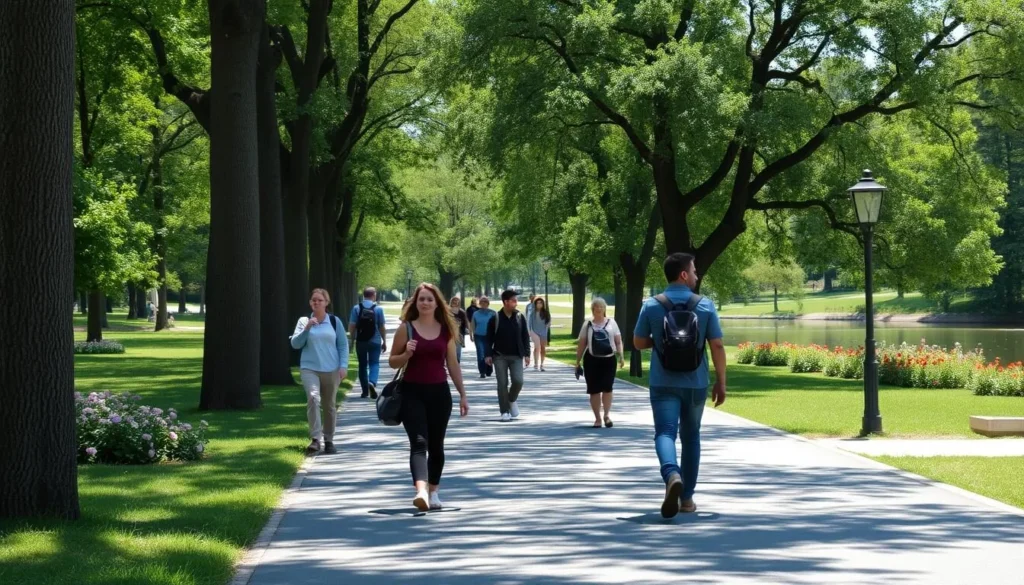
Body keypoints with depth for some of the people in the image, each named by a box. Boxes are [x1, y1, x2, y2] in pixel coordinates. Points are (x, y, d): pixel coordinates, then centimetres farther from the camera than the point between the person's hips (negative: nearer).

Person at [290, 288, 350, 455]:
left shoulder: (334, 321, 5)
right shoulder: (304, 321, 4)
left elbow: (343, 345, 6)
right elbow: (295, 344, -2)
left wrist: (343, 366, -3)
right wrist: (307, 328, -14)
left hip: (331, 370, 1)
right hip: (309, 369, -1)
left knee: (329, 405, 9)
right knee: (313, 398, -23)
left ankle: (328, 440, 23)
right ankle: (315, 439, -25)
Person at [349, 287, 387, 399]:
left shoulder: (356, 308, -3)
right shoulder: (378, 309, -5)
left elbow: (351, 326, -7)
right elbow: (382, 327, -4)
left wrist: (352, 339, 5)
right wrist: (384, 341, 5)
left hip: (360, 342, 1)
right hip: (375, 341, -1)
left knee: (362, 365, 12)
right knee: (374, 363, 3)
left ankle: (365, 390, 16)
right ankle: (372, 382, -24)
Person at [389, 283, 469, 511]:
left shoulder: (445, 330, 7)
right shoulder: (406, 328, -2)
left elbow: (453, 364, 12)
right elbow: (393, 361, 2)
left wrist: (463, 394, 9)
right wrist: (407, 354, -18)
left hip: (439, 392, 3)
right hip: (413, 392, -3)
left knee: (436, 445, 10)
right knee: (418, 443, -16)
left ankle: (433, 492, 25)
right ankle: (421, 492, -31)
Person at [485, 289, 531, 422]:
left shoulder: (520, 317, 2)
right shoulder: (495, 318, -4)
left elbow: (525, 337, 6)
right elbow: (489, 338, 0)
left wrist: (527, 354, 0)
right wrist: (488, 354, -7)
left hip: (516, 356, 1)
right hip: (499, 356, -1)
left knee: (518, 381, -13)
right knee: (502, 384, -2)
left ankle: (512, 400, 18)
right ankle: (505, 412, 6)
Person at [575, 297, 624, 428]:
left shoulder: (611, 323, 7)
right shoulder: (588, 325, 7)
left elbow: (618, 341, 6)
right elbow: (581, 344, 9)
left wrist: (621, 356, -6)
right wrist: (578, 362, 5)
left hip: (609, 359, -1)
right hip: (592, 360, 1)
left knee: (607, 388, -9)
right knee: (594, 390, 1)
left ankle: (607, 414, 5)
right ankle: (597, 418, 10)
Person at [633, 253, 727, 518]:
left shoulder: (651, 305, -3)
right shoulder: (705, 305, -3)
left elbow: (638, 342, 2)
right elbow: (717, 346, -3)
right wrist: (721, 382, 5)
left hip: (663, 384, -1)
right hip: (695, 384, 1)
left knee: (665, 432, -8)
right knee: (691, 437, 15)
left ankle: (672, 475, -39)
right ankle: (687, 497, 19)